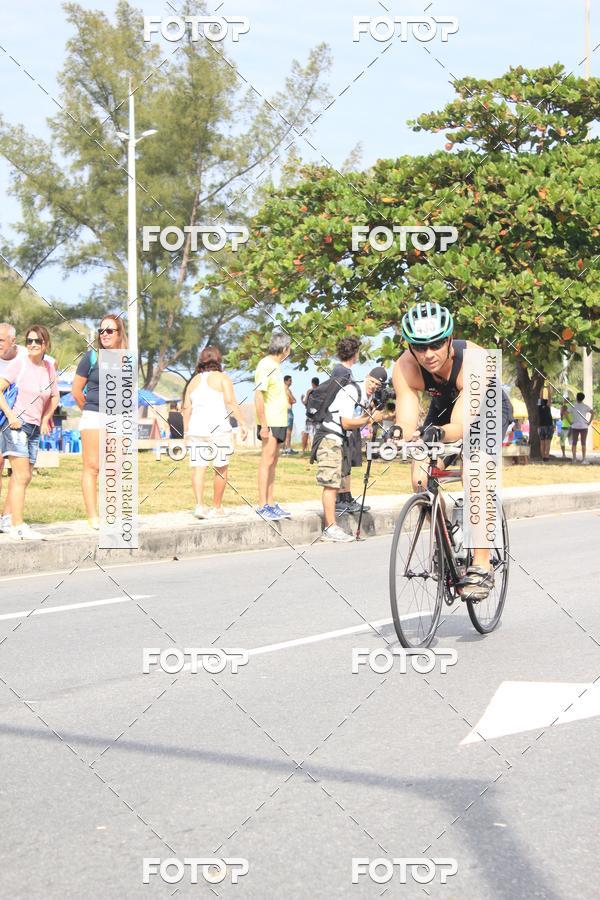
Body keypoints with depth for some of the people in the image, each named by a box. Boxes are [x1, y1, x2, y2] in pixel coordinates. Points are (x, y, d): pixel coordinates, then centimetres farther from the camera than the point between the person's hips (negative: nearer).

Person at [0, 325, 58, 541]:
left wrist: (45, 419, 13)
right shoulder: (19, 363, -8)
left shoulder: (48, 368, 8)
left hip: (34, 428, 7)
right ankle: (18, 527, -14)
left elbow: (54, 397, 23)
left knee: (24, 477, 11)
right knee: (21, 476, -12)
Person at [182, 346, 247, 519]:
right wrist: (241, 423, -12)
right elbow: (230, 402, -12)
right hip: (219, 429, -3)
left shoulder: (194, 381, 14)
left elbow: (186, 408, 10)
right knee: (221, 469, 9)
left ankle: (199, 505, -16)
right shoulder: (222, 378, 1)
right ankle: (217, 507, 14)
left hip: (196, 429, 3)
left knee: (198, 468, -1)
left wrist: (186, 431, 15)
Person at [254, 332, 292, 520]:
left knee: (273, 463, 10)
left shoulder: (274, 366, 18)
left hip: (279, 422, 10)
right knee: (267, 462, -9)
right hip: (270, 423, -10)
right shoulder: (266, 366, -12)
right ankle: (262, 506, -9)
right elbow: (258, 395, -19)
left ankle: (271, 504, 14)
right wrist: (263, 425, -22)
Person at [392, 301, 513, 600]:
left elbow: (461, 426, -48)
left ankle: (481, 566, -25)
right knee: (421, 477, -16)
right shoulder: (406, 367, -31)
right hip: (444, 406, 4)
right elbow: (407, 423, -39)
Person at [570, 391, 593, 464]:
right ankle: (583, 459, -1)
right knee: (583, 444, 2)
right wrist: (589, 422, -8)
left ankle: (574, 458, 6)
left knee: (574, 443, 7)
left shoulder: (573, 406, 1)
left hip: (574, 427, 1)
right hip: (583, 427, -1)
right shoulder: (585, 406, -2)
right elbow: (592, 412, -14)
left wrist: (570, 422, 0)